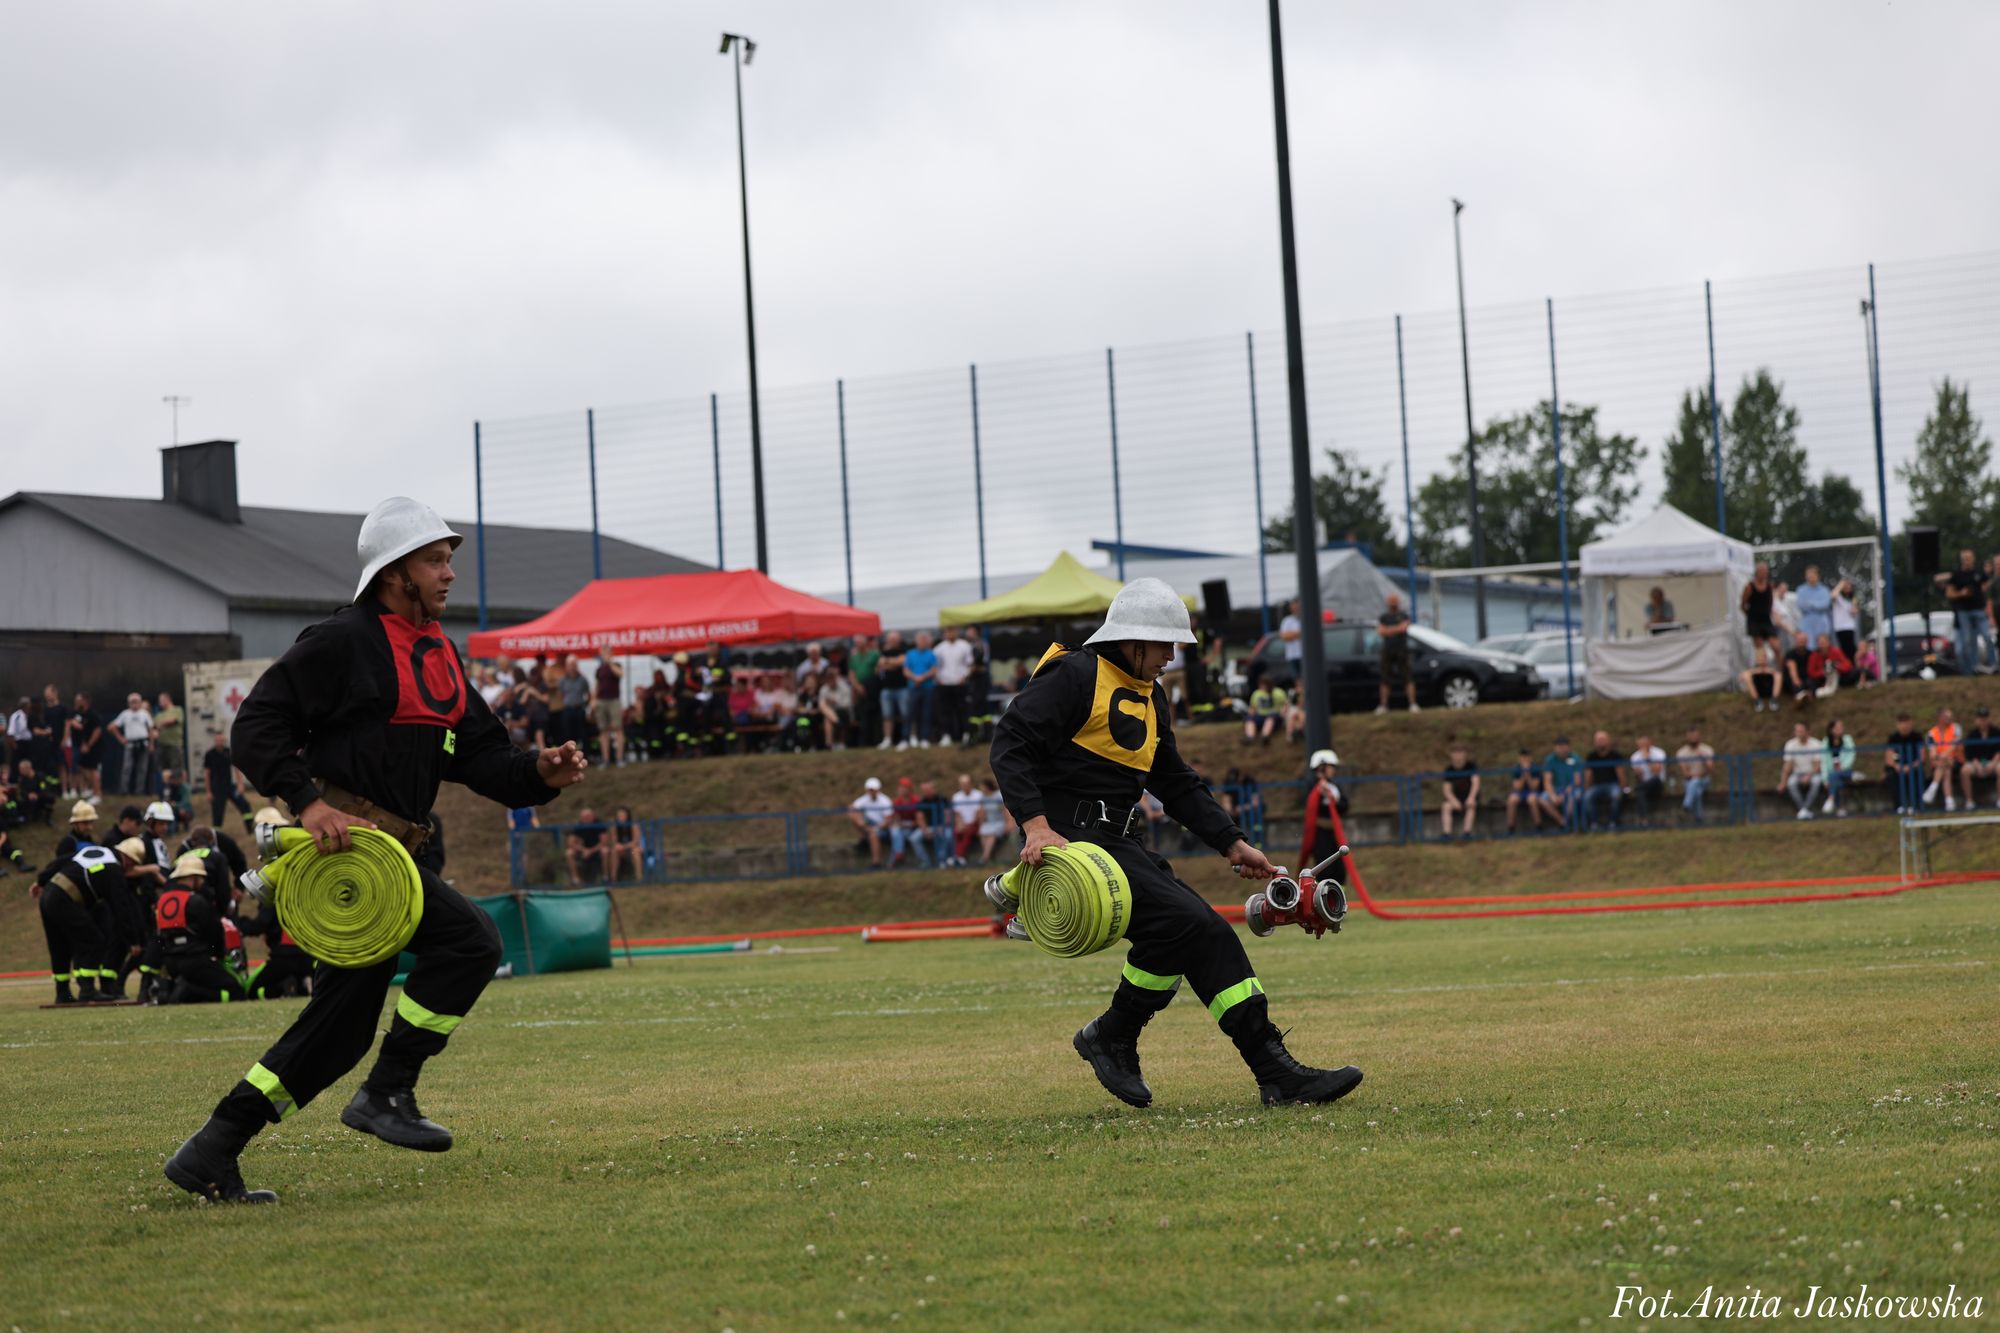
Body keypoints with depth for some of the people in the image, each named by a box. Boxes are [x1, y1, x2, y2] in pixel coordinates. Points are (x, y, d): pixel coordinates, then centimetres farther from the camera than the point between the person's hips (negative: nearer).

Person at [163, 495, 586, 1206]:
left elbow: (478, 752, 17)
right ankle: (387, 1094, -12)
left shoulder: (439, 653, 19)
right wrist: (307, 801, -24)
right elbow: (257, 726, -11)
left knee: (344, 1020, 10)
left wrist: (538, 774, -3)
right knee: (470, 939, -20)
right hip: (345, 837, -10)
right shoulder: (343, 641, -8)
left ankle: (210, 1156, 14)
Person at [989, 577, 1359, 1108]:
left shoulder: (1150, 697, 22)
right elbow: (1011, 744, -14)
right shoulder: (1074, 676, -6)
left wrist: (1232, 843, 19)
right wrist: (1036, 824, -26)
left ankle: (1277, 1073, -3)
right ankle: (1112, 1038, -6)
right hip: (1070, 840, -9)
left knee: (1211, 935, -2)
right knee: (1178, 920, -24)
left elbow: (1177, 783, 28)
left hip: (1120, 844, 9)